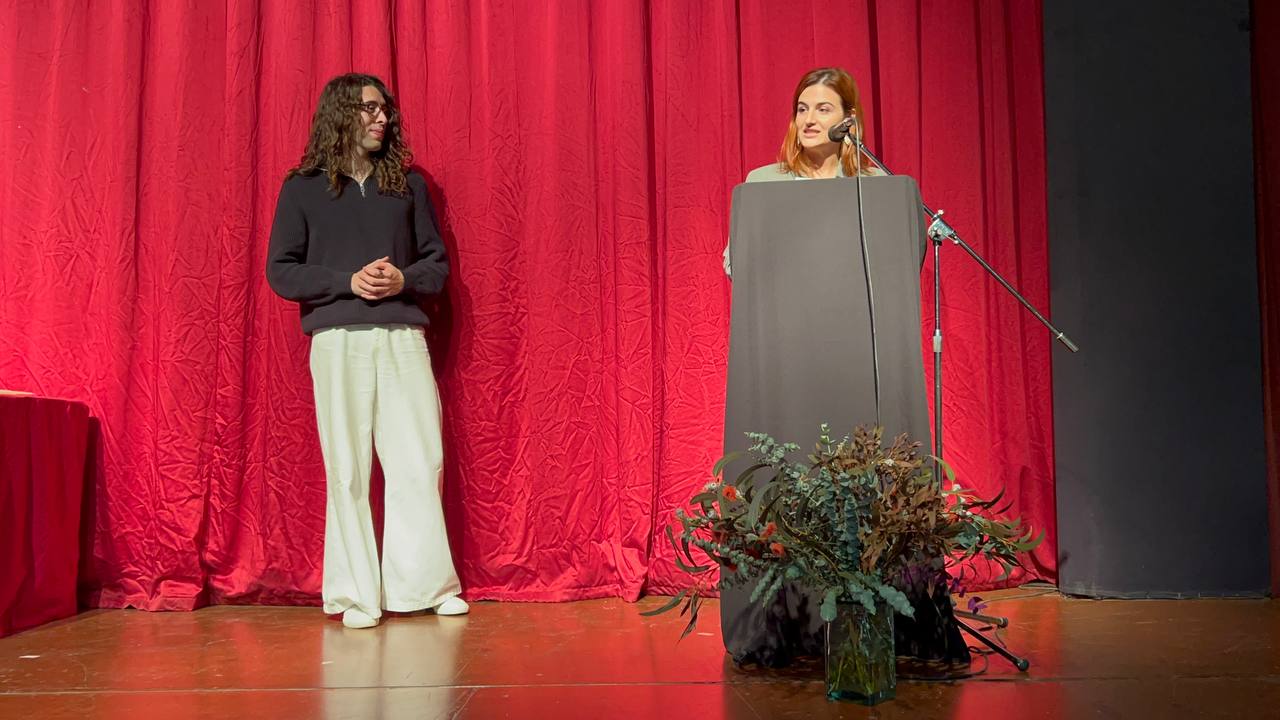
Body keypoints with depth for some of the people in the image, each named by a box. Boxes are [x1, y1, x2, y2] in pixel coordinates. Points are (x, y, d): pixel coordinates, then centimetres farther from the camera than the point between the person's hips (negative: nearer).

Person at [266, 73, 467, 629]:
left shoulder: (407, 184, 14)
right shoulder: (303, 188, 7)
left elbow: (438, 262, 14)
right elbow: (280, 271, 3)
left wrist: (404, 279, -7)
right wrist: (348, 281, -10)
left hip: (403, 336, 2)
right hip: (338, 339, -2)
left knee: (420, 461, -1)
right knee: (347, 468, -1)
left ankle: (426, 583, 10)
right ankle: (356, 594, 8)